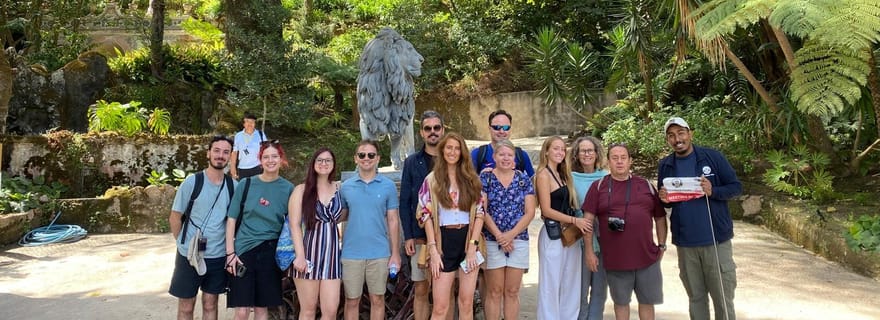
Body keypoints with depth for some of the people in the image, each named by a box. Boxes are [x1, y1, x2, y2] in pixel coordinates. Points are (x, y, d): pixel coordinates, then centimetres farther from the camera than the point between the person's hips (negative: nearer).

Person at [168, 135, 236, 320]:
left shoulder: (234, 186, 0)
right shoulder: (192, 182, -8)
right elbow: (174, 217, -2)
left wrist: (230, 246, 2)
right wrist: (184, 244, 1)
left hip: (218, 256, 2)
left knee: (210, 305, 13)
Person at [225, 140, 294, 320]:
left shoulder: (288, 188, 1)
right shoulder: (246, 184, -1)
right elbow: (231, 220, 0)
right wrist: (230, 253, -6)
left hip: (270, 252, 1)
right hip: (244, 250, -1)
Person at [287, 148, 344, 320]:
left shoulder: (339, 188, 9)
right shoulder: (301, 190, 1)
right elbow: (295, 225, -6)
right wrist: (300, 255, -14)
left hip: (332, 253, 2)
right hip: (309, 252, -2)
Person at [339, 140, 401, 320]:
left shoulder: (388, 186, 0)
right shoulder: (346, 186, 3)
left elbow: (393, 221, 2)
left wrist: (395, 253, -1)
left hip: (379, 253, -1)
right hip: (351, 253, 1)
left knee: (377, 299, 10)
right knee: (351, 300, 9)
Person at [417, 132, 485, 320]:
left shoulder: (472, 179, 9)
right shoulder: (432, 180, 3)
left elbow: (479, 213, 4)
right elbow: (426, 216, -1)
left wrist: (473, 245, -6)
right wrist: (433, 250, -9)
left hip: (468, 241, 2)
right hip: (444, 242, -2)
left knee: (466, 303, 7)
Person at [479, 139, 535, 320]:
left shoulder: (523, 179, 7)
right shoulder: (485, 178, 1)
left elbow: (530, 212, 1)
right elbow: (482, 211, -5)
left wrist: (511, 234, -10)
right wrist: (499, 235, -12)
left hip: (519, 241, 2)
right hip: (492, 241, -2)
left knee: (512, 292, 8)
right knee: (495, 292, 3)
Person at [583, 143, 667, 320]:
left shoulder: (646, 185, 7)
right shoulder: (598, 186, 0)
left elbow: (660, 217, 13)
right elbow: (588, 219, -3)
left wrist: (661, 245, 8)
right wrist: (589, 251, -6)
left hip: (647, 256, 2)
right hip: (615, 258, -2)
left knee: (647, 300, 14)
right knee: (621, 301, 12)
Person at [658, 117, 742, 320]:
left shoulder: (713, 157, -5)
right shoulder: (665, 165, 5)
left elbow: (736, 187, -2)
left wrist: (713, 191, -21)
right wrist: (664, 199, -10)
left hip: (716, 239, -3)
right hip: (685, 243, 3)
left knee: (723, 297, 6)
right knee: (696, 297, 15)